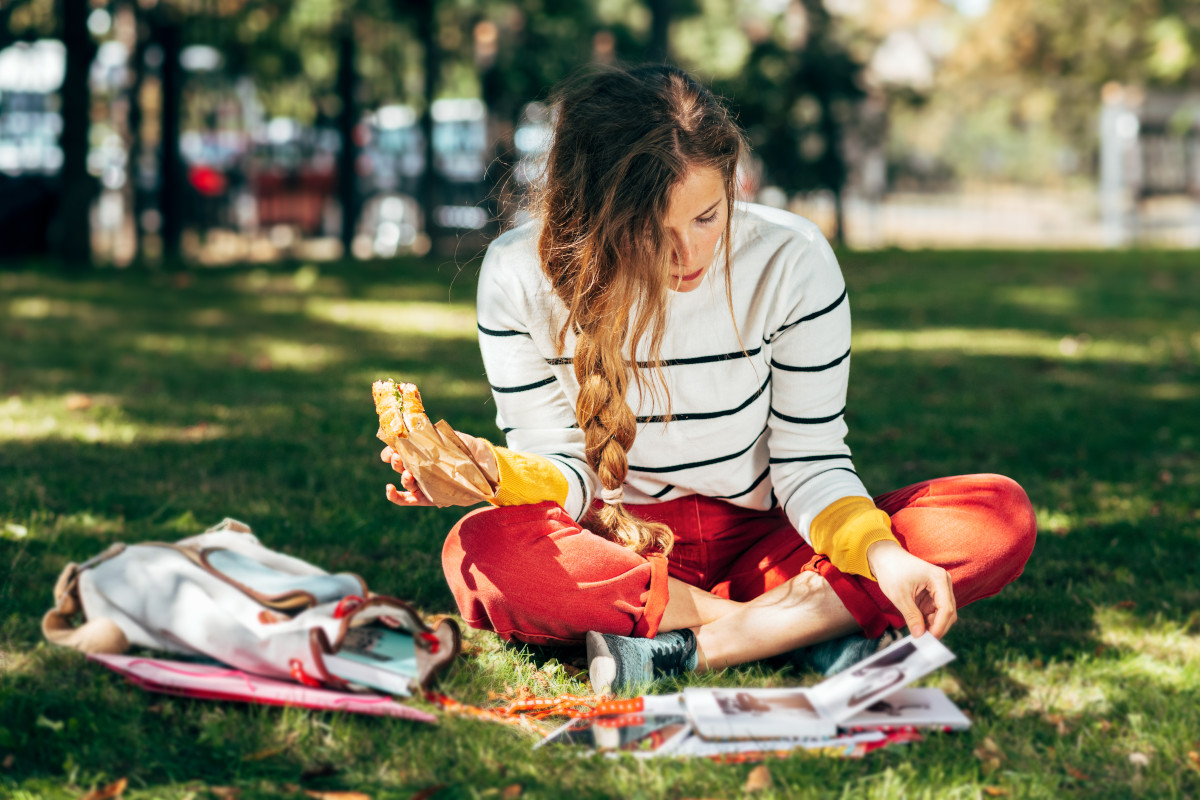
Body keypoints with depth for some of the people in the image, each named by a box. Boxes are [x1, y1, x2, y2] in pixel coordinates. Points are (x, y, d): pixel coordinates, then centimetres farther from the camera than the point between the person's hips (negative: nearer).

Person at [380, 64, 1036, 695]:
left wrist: (881, 555, -29)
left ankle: (690, 646, -28)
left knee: (1001, 514, -22)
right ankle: (808, 623, -25)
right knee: (480, 552, -36)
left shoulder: (792, 260, -14)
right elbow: (564, 468, -8)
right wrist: (497, 473, -31)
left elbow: (809, 460, -9)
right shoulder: (520, 275, -13)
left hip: (760, 541, 1)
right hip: (615, 547, -1)